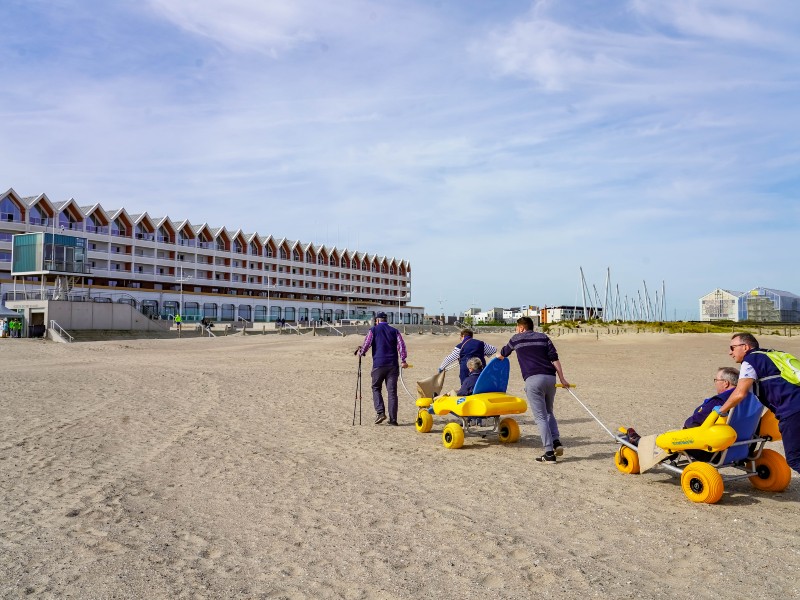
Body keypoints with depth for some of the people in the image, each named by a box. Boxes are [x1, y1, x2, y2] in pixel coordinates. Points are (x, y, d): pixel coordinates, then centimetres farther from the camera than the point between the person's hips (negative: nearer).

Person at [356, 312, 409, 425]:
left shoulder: (373, 330, 4)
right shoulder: (394, 331, 11)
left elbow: (366, 344, -3)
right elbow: (401, 345, 1)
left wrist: (360, 352, 16)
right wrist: (403, 360, -2)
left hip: (378, 364, -2)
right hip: (393, 365, 2)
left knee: (376, 388, 12)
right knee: (392, 392, 3)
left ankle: (380, 412, -6)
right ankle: (393, 419, 2)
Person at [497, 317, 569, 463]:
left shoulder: (517, 339, 15)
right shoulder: (543, 337, 19)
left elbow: (502, 354, 32)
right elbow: (555, 358, 8)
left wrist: (499, 355, 56)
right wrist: (562, 379, 8)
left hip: (533, 379, -4)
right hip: (550, 377, 4)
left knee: (540, 417, -3)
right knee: (548, 412, 22)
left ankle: (549, 452, -8)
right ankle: (556, 441, 3)